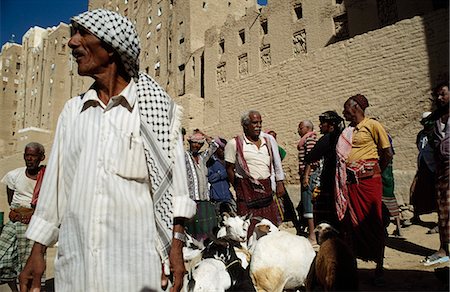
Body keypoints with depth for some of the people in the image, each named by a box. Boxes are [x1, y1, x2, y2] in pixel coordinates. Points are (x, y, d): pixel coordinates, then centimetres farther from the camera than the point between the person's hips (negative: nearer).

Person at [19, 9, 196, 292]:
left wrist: (176, 247, -9)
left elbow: (174, 182, -5)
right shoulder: (72, 110, 10)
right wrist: (38, 251, 11)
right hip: (74, 261, 4)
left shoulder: (154, 107, -2)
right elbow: (55, 181, 12)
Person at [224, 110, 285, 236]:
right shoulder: (234, 143, -4)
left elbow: (277, 163, 14)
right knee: (248, 227, -2)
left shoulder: (269, 140, 8)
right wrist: (238, 188, 2)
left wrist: (280, 183, 11)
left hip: (266, 188, 4)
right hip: (246, 190, -4)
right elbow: (229, 169, 1)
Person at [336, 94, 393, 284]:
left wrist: (376, 172, 6)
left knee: (374, 223, 2)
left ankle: (379, 269, 14)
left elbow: (388, 154, -3)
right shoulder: (346, 131, 13)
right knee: (351, 222, 7)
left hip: (369, 181, -5)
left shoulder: (372, 125, -4)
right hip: (350, 182, 5)